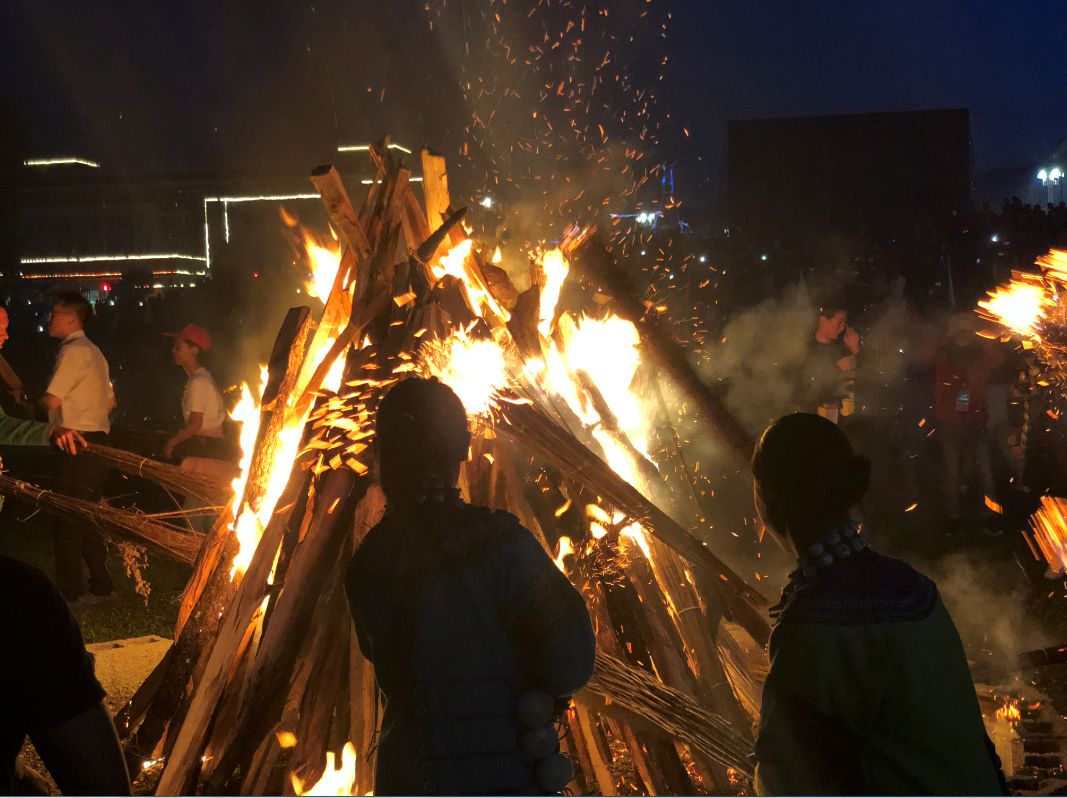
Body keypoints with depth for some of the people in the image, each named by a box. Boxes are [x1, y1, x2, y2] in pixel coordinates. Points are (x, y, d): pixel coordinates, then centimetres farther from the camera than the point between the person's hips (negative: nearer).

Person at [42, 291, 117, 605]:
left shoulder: (74, 351, -13)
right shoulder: (93, 352, 18)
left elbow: (52, 400, -15)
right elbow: (110, 401, 23)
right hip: (96, 439, 10)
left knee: (69, 519, -5)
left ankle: (69, 590, -1)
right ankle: (100, 585, 19)